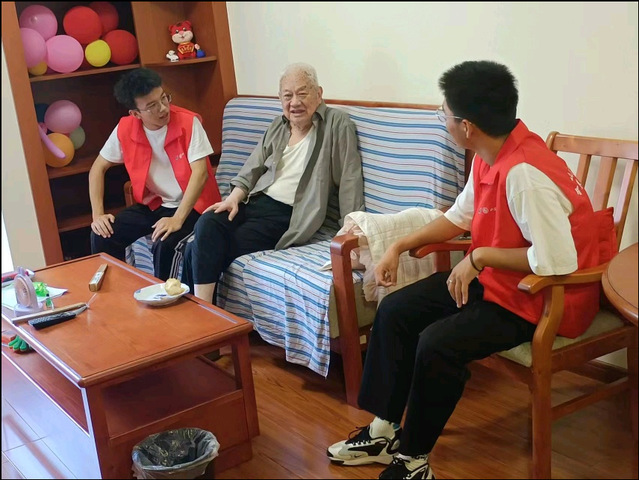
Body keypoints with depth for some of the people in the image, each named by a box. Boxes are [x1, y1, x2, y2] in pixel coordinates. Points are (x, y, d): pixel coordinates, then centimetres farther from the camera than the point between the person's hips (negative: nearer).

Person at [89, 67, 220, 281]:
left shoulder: (188, 123, -19)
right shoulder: (125, 129, -8)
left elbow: (200, 173, -23)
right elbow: (98, 169, 4)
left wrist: (177, 219, -32)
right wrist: (97, 214, -7)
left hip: (191, 205, -4)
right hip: (152, 204, 5)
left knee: (164, 244, -31)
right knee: (102, 236, -11)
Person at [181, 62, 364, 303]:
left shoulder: (337, 124, -2)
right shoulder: (277, 127, 18)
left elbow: (349, 179, -7)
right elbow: (252, 169, 16)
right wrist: (234, 197, -3)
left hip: (288, 215, -6)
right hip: (255, 202, 6)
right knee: (206, 225, -25)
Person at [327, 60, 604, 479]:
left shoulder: (524, 174, -31)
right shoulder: (489, 155, 0)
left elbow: (558, 262, -34)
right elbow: (460, 216, 15)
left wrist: (478, 258, -23)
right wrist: (399, 246, 7)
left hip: (543, 297, -10)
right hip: (496, 277, 10)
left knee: (438, 344, -26)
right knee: (395, 311, 5)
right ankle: (385, 430, 13)